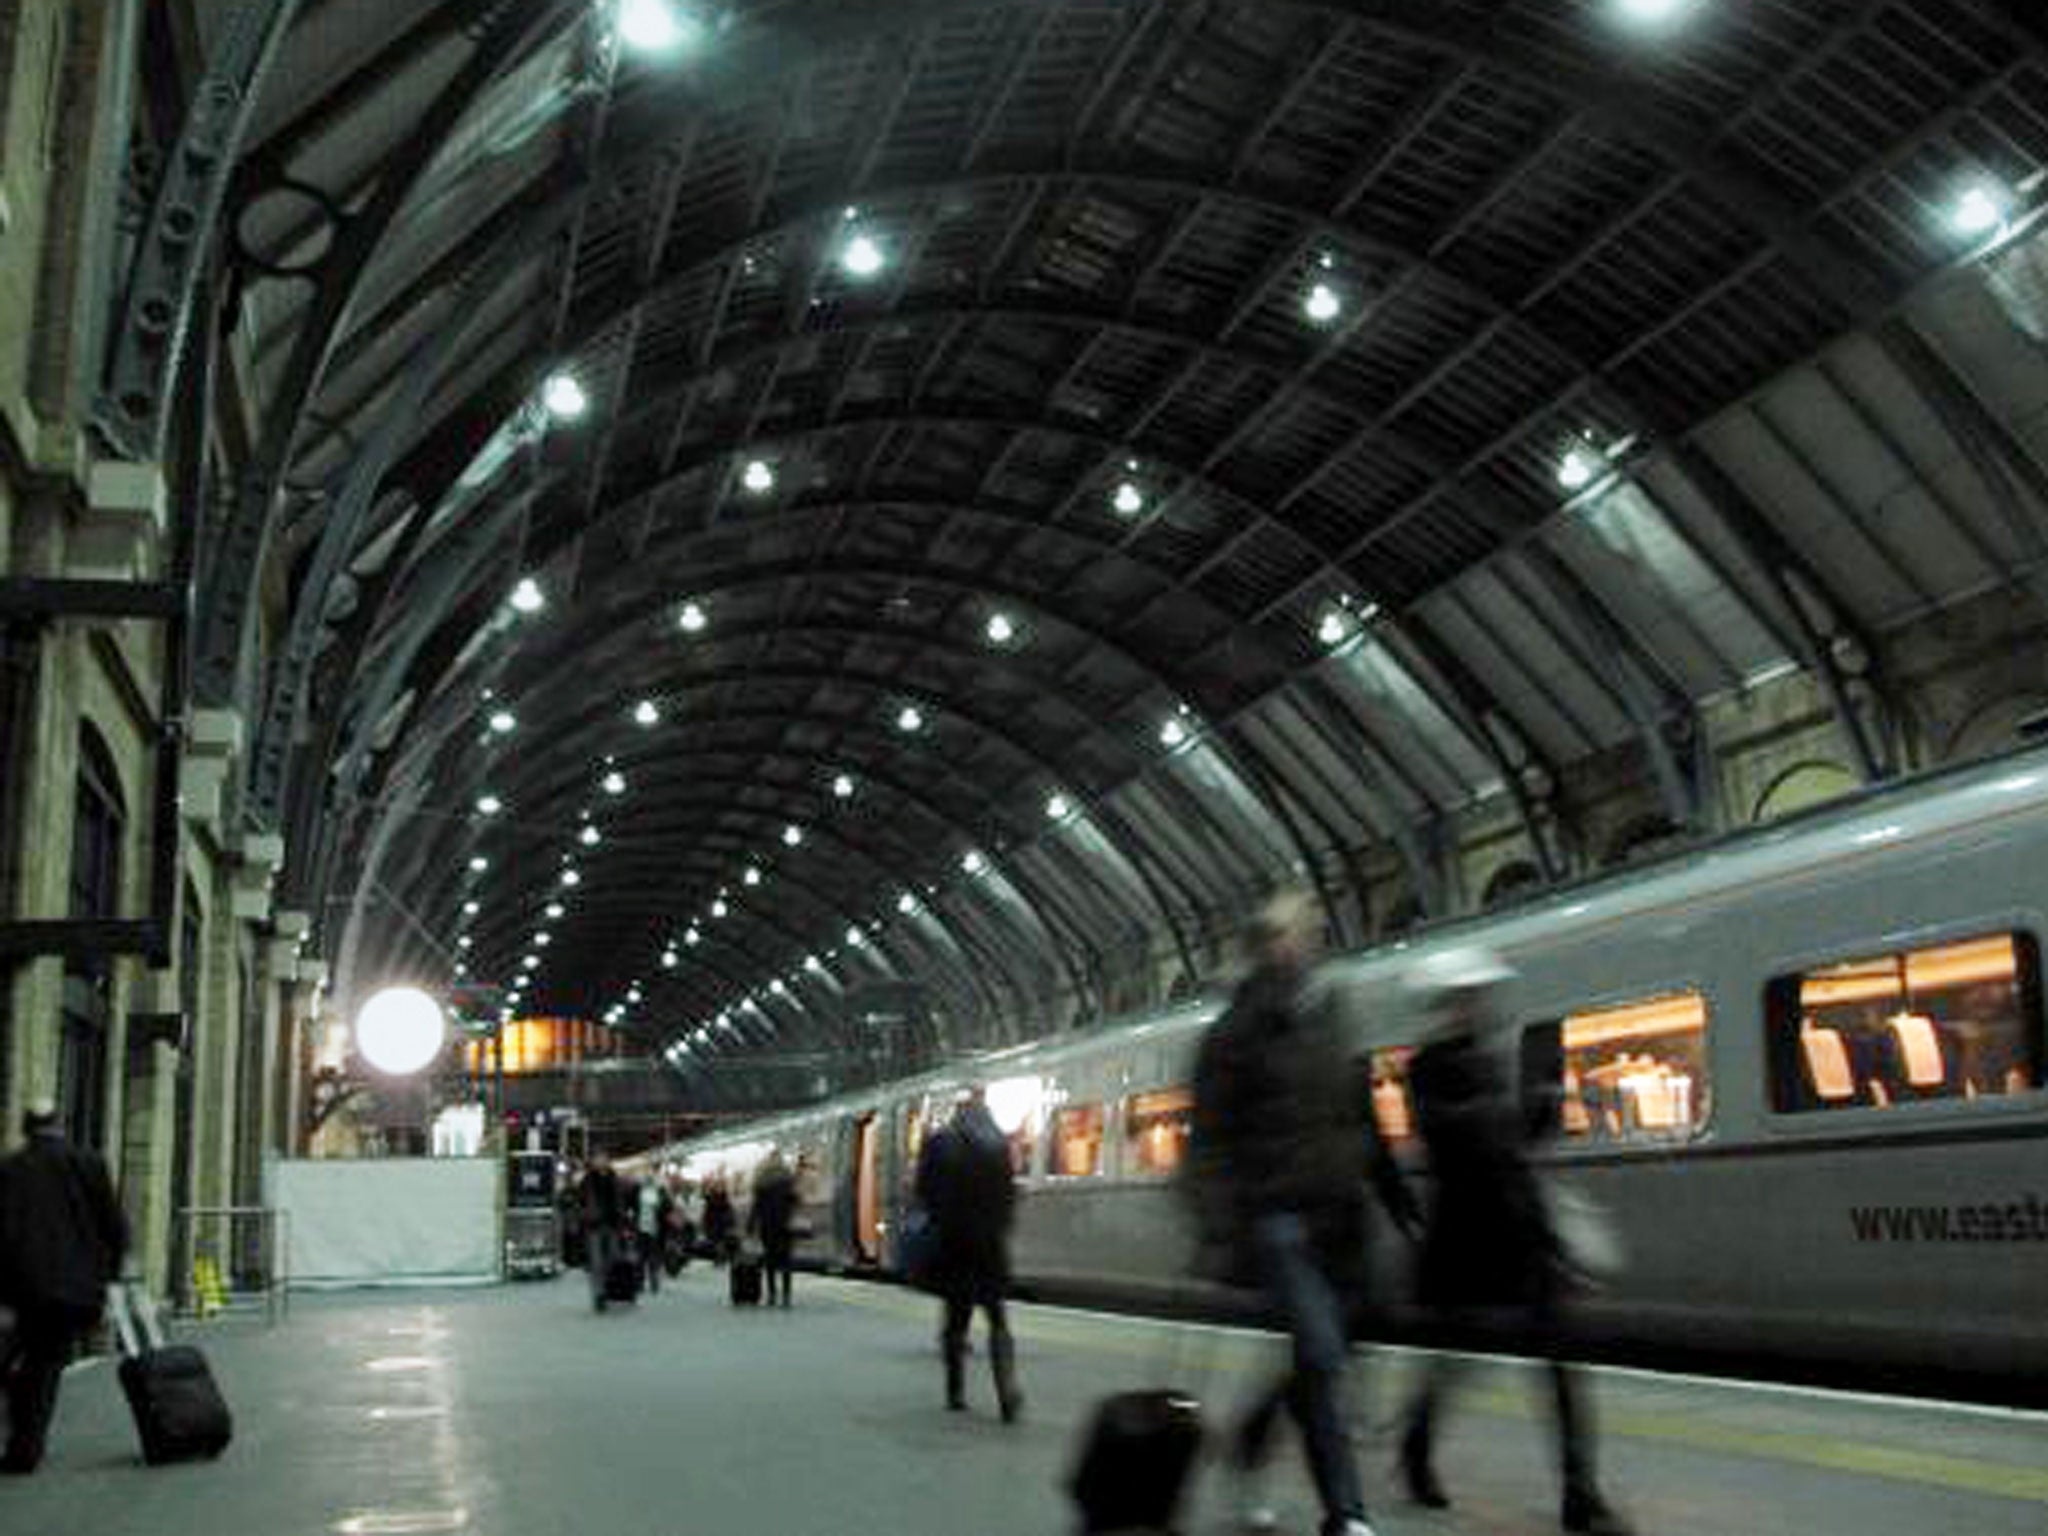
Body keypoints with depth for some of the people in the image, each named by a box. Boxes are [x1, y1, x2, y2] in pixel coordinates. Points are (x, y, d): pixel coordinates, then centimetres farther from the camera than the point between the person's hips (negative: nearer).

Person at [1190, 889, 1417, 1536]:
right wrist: (1221, 1229, -17)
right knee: (1320, 1352, -14)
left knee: (1322, 1356, 8)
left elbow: (1364, 1126, 20)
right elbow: (1210, 1141, -8)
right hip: (1277, 1214, -6)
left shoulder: (1334, 1026, 14)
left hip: (1340, 1217, 6)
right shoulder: (1235, 1036, -2)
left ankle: (1248, 1442, 34)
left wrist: (1398, 1200, 16)